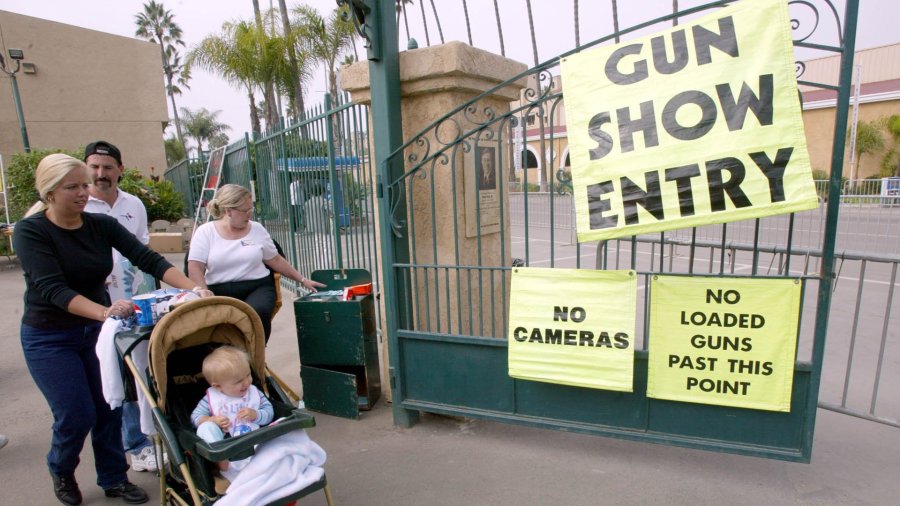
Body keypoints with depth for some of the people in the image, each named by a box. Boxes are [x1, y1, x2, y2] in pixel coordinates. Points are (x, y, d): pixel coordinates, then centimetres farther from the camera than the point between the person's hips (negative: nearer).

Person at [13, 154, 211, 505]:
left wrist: (192, 289, -31)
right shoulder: (31, 231, -16)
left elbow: (148, 259, -15)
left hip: (97, 330, 3)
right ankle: (61, 470, 31)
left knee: (109, 407, 8)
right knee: (77, 415, -2)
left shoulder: (101, 225, -6)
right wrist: (104, 312, -44)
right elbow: (53, 290, -28)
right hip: (50, 337, -3)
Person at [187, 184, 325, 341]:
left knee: (257, 312, -32)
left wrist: (302, 280, 13)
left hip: (257, 288, 1)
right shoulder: (205, 232, 3)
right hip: (220, 292, -1)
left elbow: (275, 260, 15)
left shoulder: (257, 229, 9)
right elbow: (195, 268, -4)